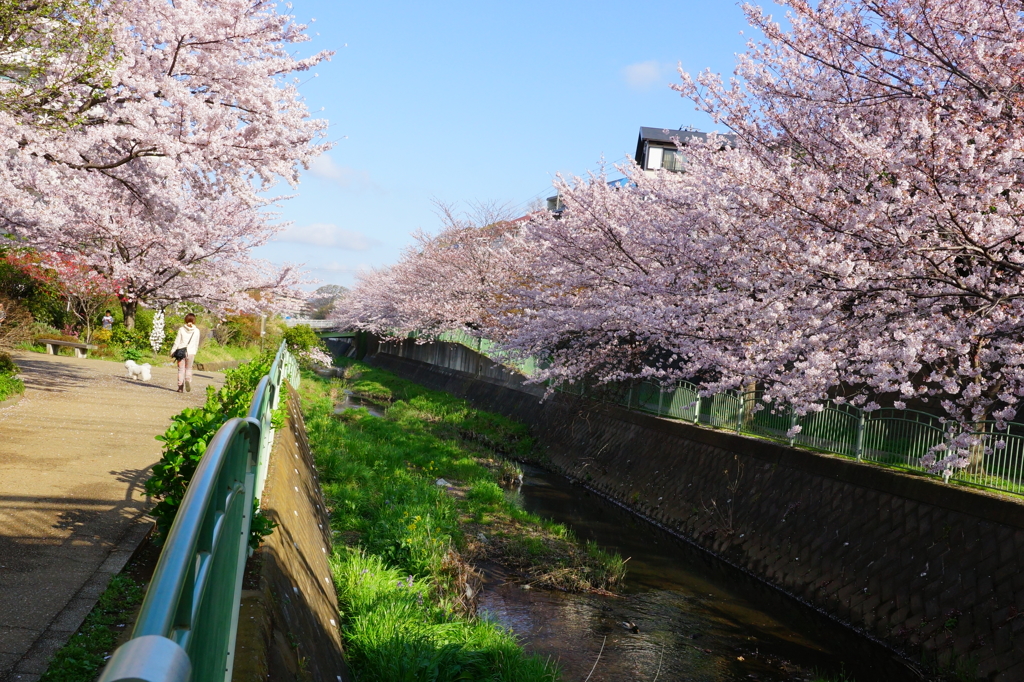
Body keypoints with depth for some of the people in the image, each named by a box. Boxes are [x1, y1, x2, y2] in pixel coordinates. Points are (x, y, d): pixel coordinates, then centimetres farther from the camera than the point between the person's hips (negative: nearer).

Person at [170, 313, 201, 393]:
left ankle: (180, 386, 4)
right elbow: (196, 344, 5)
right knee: (189, 369, 16)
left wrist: (172, 351, 4)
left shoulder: (181, 329, -5)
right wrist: (195, 352, 17)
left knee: (181, 369, 8)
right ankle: (188, 380, -11)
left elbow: (177, 341, -4)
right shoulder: (196, 331, -1)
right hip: (191, 352, 1)